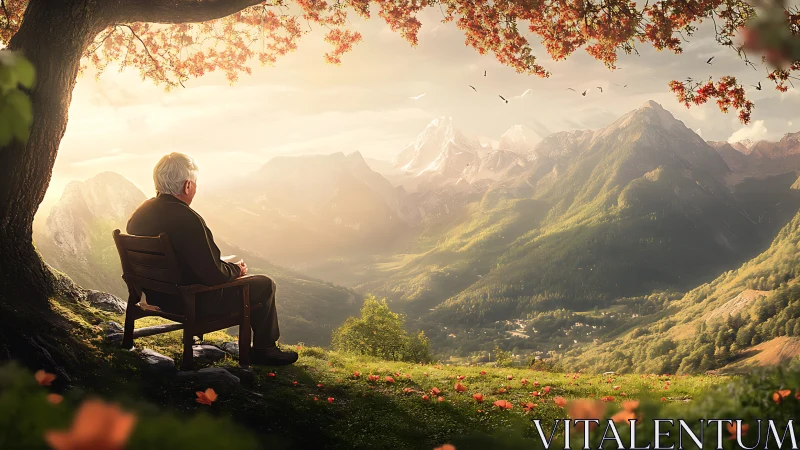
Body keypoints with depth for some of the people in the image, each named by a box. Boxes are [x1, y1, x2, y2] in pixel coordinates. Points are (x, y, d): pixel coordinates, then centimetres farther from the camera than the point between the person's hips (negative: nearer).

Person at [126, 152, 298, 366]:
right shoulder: (187, 219, -29)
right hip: (195, 303, -9)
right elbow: (213, 275, -27)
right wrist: (237, 269, -5)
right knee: (265, 285, 8)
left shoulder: (139, 213, -2)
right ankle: (264, 350, 23)